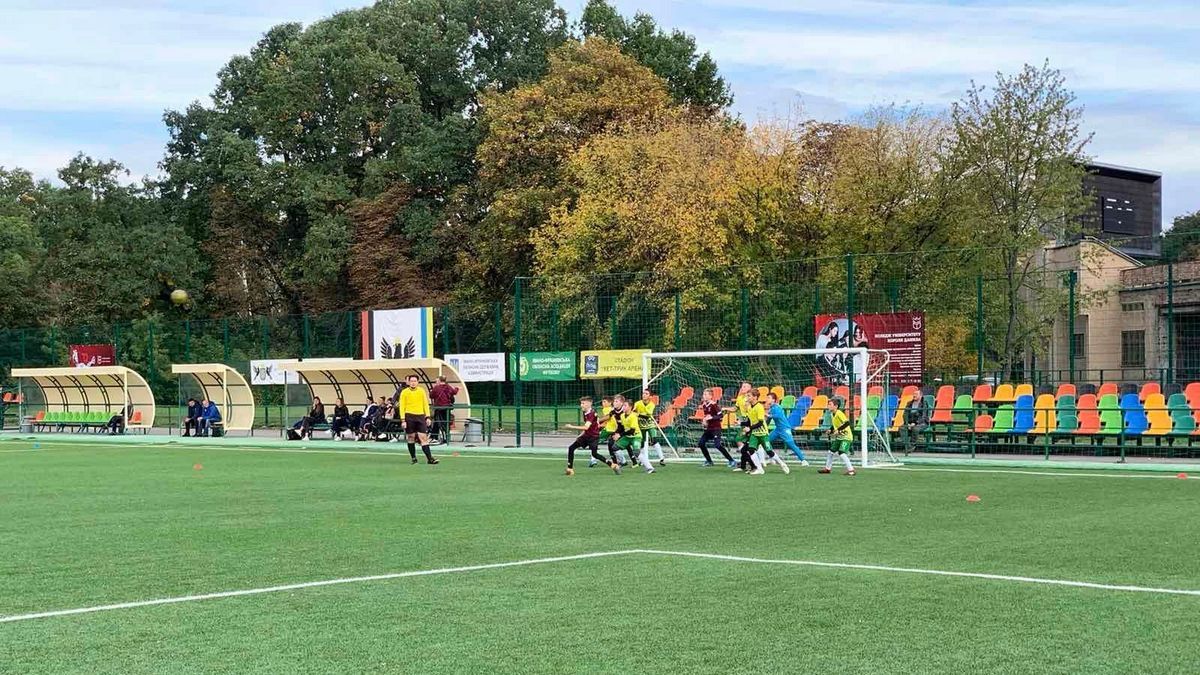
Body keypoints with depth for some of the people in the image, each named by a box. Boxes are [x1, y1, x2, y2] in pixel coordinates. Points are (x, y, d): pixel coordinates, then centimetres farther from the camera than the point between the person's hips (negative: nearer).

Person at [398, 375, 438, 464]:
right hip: (409, 416, -1)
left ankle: (429, 458, -9)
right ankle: (413, 458, 13)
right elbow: (402, 406, 1)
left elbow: (426, 404, 14)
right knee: (411, 437, 4)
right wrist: (403, 420, -7)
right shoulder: (404, 392, 2)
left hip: (420, 416, 1)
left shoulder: (422, 391, 9)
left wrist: (427, 417, 6)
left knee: (424, 437, -6)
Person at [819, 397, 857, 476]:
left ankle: (851, 470, -17)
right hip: (839, 437, 10)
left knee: (842, 453, -21)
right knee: (830, 451, 15)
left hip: (846, 437, -10)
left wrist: (838, 430, -31)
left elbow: (847, 422, -31)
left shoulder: (839, 413, -21)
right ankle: (828, 468, 30)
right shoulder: (832, 414, 7)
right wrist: (830, 430, 3)